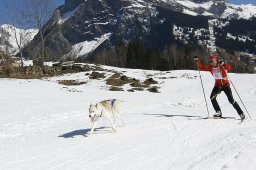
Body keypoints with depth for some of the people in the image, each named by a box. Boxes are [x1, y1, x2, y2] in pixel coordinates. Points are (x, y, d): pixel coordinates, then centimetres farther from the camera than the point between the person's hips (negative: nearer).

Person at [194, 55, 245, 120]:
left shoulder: (221, 65, -19)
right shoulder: (210, 67, -4)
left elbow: (229, 68, -37)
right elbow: (201, 68, -2)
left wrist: (223, 64, -54)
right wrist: (197, 61, -14)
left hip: (225, 84, -5)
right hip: (217, 85, 5)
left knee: (231, 100, -8)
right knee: (212, 97, -16)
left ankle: (241, 114, 4)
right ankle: (218, 112, -7)